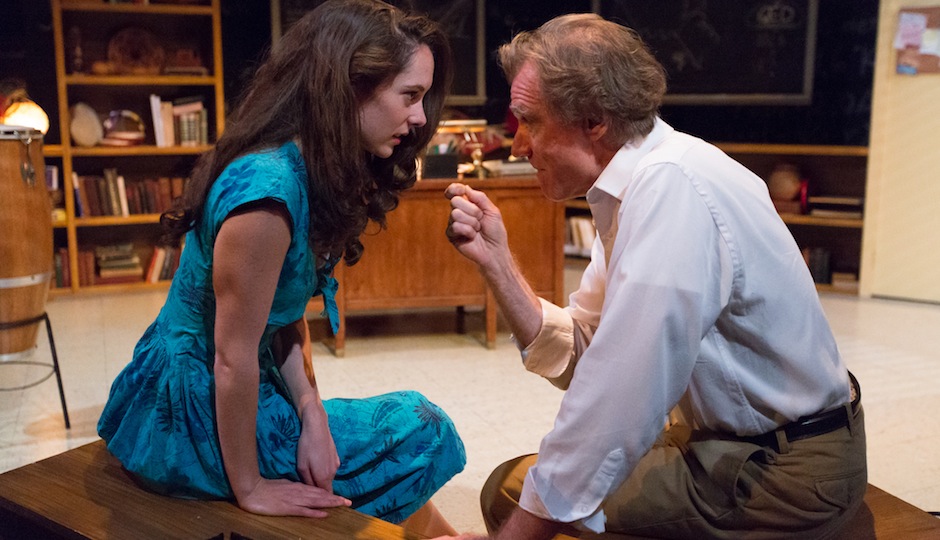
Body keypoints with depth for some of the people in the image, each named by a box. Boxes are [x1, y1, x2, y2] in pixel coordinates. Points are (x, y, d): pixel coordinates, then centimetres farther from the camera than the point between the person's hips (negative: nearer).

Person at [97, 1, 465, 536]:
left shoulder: (310, 173, -1)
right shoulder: (267, 189, -29)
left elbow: (289, 320, 2)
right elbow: (233, 356, -25)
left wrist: (312, 414, -8)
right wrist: (250, 490, -15)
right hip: (186, 423, -8)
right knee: (421, 430, -1)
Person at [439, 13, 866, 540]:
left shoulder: (670, 185, -25)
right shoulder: (644, 179, 3)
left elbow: (619, 393, -29)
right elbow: (576, 358, 2)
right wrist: (496, 260, -8)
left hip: (782, 475, -8)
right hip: (729, 440, 8)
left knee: (512, 489, -6)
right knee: (519, 478, 16)